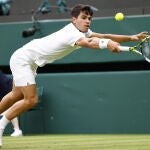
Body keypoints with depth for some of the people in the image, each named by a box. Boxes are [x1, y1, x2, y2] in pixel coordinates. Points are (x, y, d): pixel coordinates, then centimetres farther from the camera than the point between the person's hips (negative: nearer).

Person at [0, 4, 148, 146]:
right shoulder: (73, 34, -32)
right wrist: (107, 44, -72)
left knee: (17, 95, 22)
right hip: (22, 58, -10)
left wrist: (132, 38, -13)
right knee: (31, 99, -16)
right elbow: (89, 43, -53)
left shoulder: (83, 31, -2)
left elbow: (105, 36, -2)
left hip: (30, 63, 10)